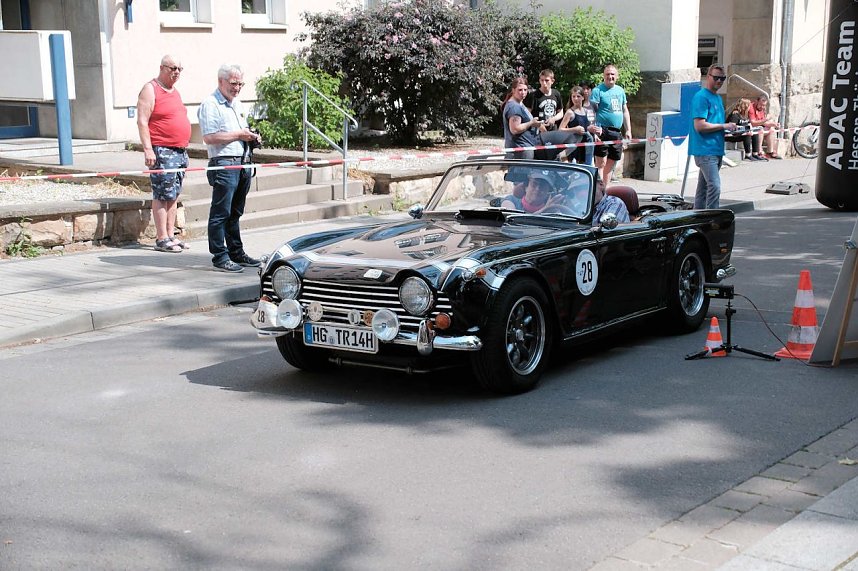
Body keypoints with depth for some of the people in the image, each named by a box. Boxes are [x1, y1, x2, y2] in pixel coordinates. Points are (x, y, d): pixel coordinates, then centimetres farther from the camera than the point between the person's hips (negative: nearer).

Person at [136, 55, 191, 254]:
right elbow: (142, 121, -13)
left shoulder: (175, 91, 20)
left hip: (181, 151, 8)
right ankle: (162, 239, -5)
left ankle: (171, 236, 15)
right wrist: (148, 149, -21)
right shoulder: (150, 89, -6)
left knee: (173, 195, 10)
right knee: (162, 195, -7)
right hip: (162, 151, -8)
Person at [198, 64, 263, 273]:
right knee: (221, 213, -5)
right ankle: (220, 257, -2)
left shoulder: (237, 104, 20)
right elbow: (209, 137, -18)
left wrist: (252, 137, 10)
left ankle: (236, 253, 22)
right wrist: (238, 135, -15)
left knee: (235, 213, 16)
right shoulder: (210, 105, -8)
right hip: (224, 164, -9)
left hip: (243, 163, 9)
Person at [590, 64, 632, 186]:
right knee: (601, 163, -9)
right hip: (603, 131, -7)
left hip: (617, 132, 7)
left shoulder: (620, 90, 16)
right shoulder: (598, 90, -4)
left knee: (611, 163, 10)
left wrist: (628, 130, 17)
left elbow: (625, 111, 22)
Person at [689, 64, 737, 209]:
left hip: (717, 150, 10)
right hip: (705, 150, -10)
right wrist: (724, 126, -13)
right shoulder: (701, 97, -10)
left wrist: (730, 129, 9)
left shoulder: (718, 98, 19)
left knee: (703, 187, 13)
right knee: (714, 186, -18)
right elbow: (699, 125, -19)